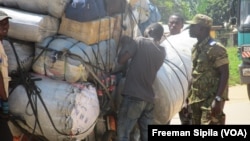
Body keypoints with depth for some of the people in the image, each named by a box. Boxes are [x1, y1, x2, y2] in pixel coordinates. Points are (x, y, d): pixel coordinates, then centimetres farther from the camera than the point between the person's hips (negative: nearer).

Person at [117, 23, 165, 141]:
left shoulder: (140, 42, -5)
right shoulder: (162, 52, 13)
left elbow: (121, 60, -8)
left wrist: (125, 43, 9)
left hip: (133, 96, -6)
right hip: (149, 98, 6)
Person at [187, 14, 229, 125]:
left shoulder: (215, 48, -13)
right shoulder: (196, 48, 12)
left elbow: (224, 74, -16)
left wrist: (218, 99, -23)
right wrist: (190, 96, 15)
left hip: (211, 99, -8)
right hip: (196, 99, 9)